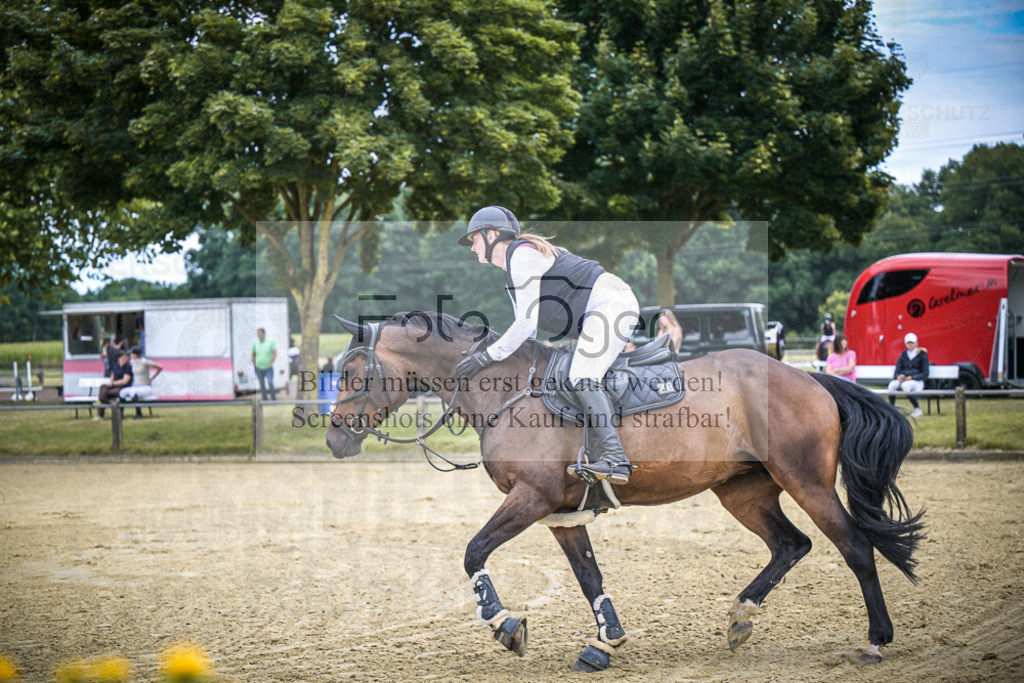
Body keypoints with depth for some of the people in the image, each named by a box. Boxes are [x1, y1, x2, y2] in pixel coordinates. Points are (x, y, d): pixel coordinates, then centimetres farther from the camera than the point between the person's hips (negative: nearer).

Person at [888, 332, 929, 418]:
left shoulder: (922, 355, 4)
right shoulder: (903, 356, 17)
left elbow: (925, 374, -3)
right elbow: (897, 371, 13)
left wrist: (910, 378, -16)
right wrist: (898, 377, -12)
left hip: (917, 381, -4)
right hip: (902, 380, 4)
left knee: (906, 385, -39)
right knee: (892, 384, -31)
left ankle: (917, 410, -28)